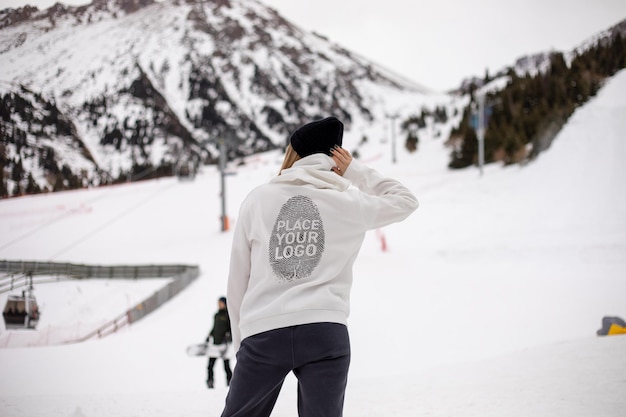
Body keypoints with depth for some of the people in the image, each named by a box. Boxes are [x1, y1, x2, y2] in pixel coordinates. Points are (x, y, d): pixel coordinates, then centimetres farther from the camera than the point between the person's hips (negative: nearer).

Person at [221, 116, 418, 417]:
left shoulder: (257, 199, 8)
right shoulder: (349, 204, 7)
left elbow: (237, 280, 10)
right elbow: (406, 200, 25)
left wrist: (241, 341, 19)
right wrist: (355, 172, 20)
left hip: (263, 334, 0)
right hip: (326, 332, 0)